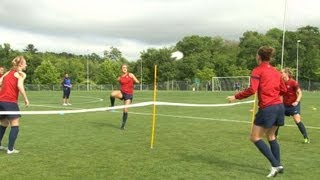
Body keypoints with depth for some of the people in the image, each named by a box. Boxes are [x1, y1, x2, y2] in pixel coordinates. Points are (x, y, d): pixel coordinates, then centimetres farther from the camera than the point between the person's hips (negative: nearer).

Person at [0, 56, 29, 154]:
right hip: (10, 102, -7)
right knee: (15, 126, 0)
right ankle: (10, 149, -4)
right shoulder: (21, 74, 1)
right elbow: (20, 85, -17)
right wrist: (26, 99, -12)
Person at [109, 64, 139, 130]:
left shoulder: (130, 75, 2)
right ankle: (112, 106, -4)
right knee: (112, 94, -32)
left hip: (129, 94, -1)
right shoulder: (119, 78, 8)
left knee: (125, 110, -3)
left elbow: (137, 82, 0)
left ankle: (123, 125, 12)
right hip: (122, 92, 2)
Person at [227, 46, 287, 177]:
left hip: (267, 108, -7)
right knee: (271, 136, 21)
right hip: (279, 106, 8)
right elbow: (283, 89, 16)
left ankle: (275, 165, -4)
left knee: (255, 137, 2)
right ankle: (278, 165, 22)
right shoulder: (275, 71, 12)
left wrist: (236, 97, -8)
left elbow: (252, 90, -17)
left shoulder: (257, 70, -7)